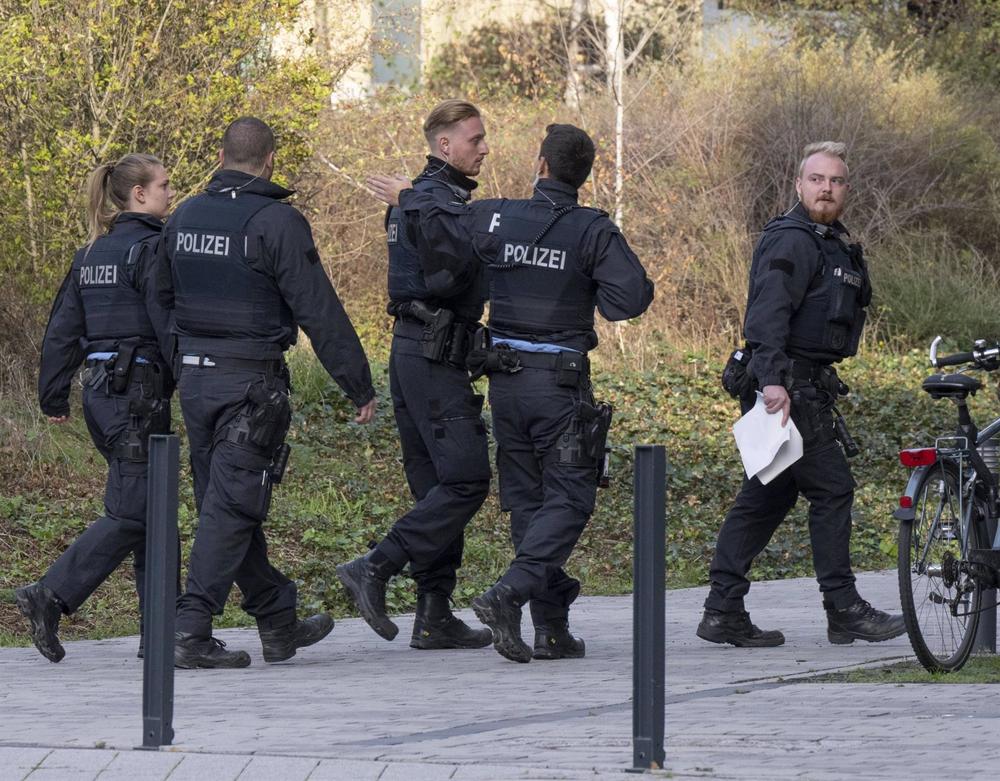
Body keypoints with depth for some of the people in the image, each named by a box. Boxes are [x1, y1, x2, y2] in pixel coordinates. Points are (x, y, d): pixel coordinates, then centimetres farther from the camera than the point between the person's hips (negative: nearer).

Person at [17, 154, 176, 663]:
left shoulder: (90, 254, 13)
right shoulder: (150, 249, -12)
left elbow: (62, 330, 14)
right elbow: (169, 327, -16)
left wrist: (54, 397, 18)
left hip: (99, 391, 9)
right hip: (140, 389, -9)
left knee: (154, 511, 12)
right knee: (132, 513, -6)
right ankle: (51, 597, -15)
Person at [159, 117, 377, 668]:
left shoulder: (185, 217, 8)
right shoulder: (277, 223, -13)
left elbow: (161, 299, 15)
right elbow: (319, 312, -13)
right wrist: (359, 387, -7)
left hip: (193, 377, 7)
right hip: (250, 384, -7)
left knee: (227, 503, 13)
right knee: (231, 507, -5)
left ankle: (279, 622, 24)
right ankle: (190, 631, -11)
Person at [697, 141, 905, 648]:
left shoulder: (832, 244, 21)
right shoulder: (792, 241, -12)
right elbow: (768, 312, -24)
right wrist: (773, 379, -34)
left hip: (804, 385, 10)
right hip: (787, 385, -10)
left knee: (766, 496, 8)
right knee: (831, 489, -6)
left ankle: (723, 611, 8)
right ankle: (844, 610, -1)